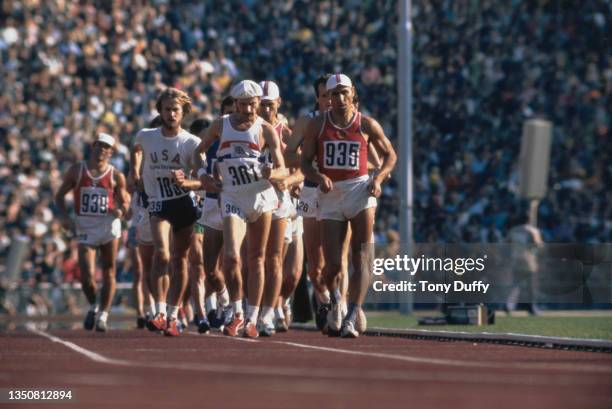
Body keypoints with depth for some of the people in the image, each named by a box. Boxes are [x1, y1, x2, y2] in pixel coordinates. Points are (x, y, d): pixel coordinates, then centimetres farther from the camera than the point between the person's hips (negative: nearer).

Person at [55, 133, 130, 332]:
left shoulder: (116, 177, 4)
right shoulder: (77, 171, 5)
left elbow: (124, 202, 10)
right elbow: (60, 195, 11)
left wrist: (121, 210, -14)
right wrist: (64, 216, -4)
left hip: (108, 225, 0)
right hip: (85, 227, 0)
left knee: (108, 273, 0)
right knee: (86, 274, -8)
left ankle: (103, 315, 9)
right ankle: (93, 307, 18)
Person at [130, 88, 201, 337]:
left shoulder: (192, 143, -5)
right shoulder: (146, 137, 1)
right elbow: (136, 149, 27)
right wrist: (135, 169, 17)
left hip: (186, 203, 1)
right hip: (159, 204, -1)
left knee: (180, 260, 6)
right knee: (162, 255, -22)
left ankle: (173, 316, 16)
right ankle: (160, 311, -23)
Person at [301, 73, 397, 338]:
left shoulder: (367, 125, 4)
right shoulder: (317, 125, 5)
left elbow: (390, 155, 13)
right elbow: (305, 161, 7)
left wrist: (378, 179, -5)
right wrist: (319, 177, -14)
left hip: (359, 189, -1)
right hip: (330, 193, 1)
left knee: (361, 259, -14)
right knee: (332, 265, -2)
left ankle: (351, 319, -19)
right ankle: (335, 303, 29)